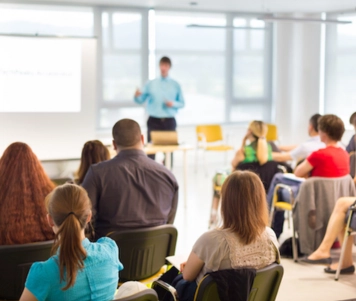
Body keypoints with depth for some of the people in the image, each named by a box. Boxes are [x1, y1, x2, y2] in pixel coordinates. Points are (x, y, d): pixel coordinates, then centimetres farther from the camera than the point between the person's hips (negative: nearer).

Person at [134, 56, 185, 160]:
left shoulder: (175, 85, 5)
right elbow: (140, 100, 5)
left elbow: (182, 104, 9)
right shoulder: (151, 84, 5)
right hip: (154, 121, -1)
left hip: (169, 121, 1)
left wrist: (173, 104, -12)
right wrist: (137, 96, -17)